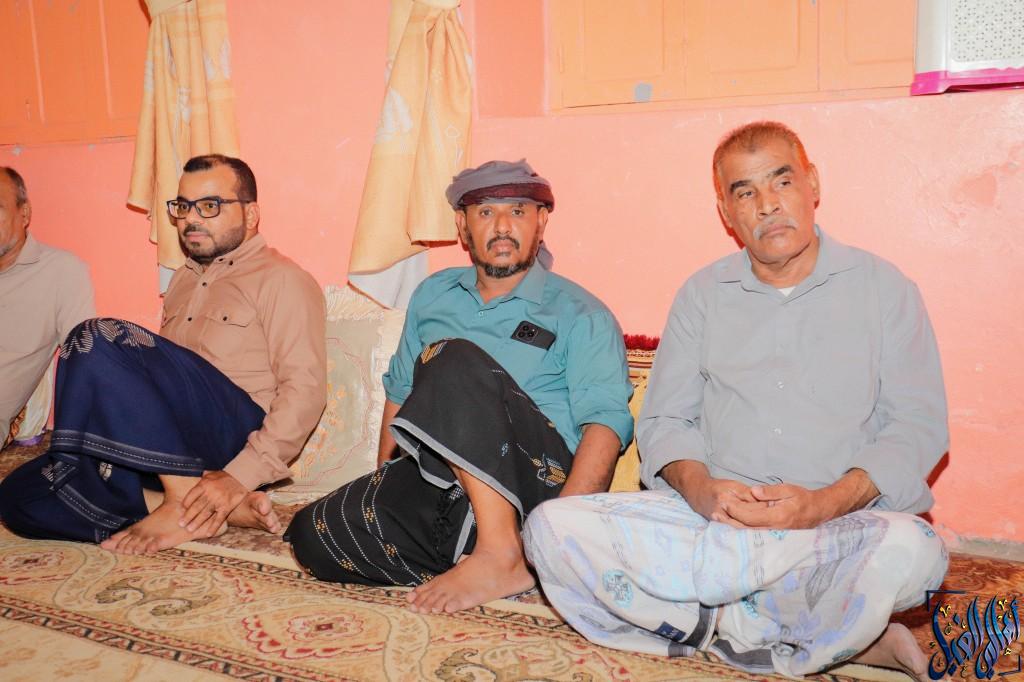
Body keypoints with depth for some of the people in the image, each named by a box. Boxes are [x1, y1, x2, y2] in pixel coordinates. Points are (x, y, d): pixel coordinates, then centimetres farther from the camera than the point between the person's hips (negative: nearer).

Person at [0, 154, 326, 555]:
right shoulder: (184, 280, 28)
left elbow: (305, 389, -10)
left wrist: (241, 475, -19)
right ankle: (222, 509, -15)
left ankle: (185, 501, -17)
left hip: (236, 432, -8)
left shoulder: (282, 279, 2)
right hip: (169, 446, 8)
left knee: (98, 339, -24)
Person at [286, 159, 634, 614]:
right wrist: (382, 493, 14)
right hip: (434, 485, 5)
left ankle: (500, 555, -28)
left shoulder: (580, 315, 5)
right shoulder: (433, 297, 21)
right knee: (314, 533, -21)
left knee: (455, 361, -29)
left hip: (540, 476, -4)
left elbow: (606, 423, -7)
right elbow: (401, 392, 26)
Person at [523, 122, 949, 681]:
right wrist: (699, 488, -12)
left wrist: (826, 504, -16)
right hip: (710, 516, 3)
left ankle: (729, 628, -12)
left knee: (907, 549, -37)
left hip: (839, 522, -2)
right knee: (554, 527, -20)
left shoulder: (881, 287, 8)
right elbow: (665, 418, 10)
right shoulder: (702, 294, 13)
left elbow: (918, 424, 1)